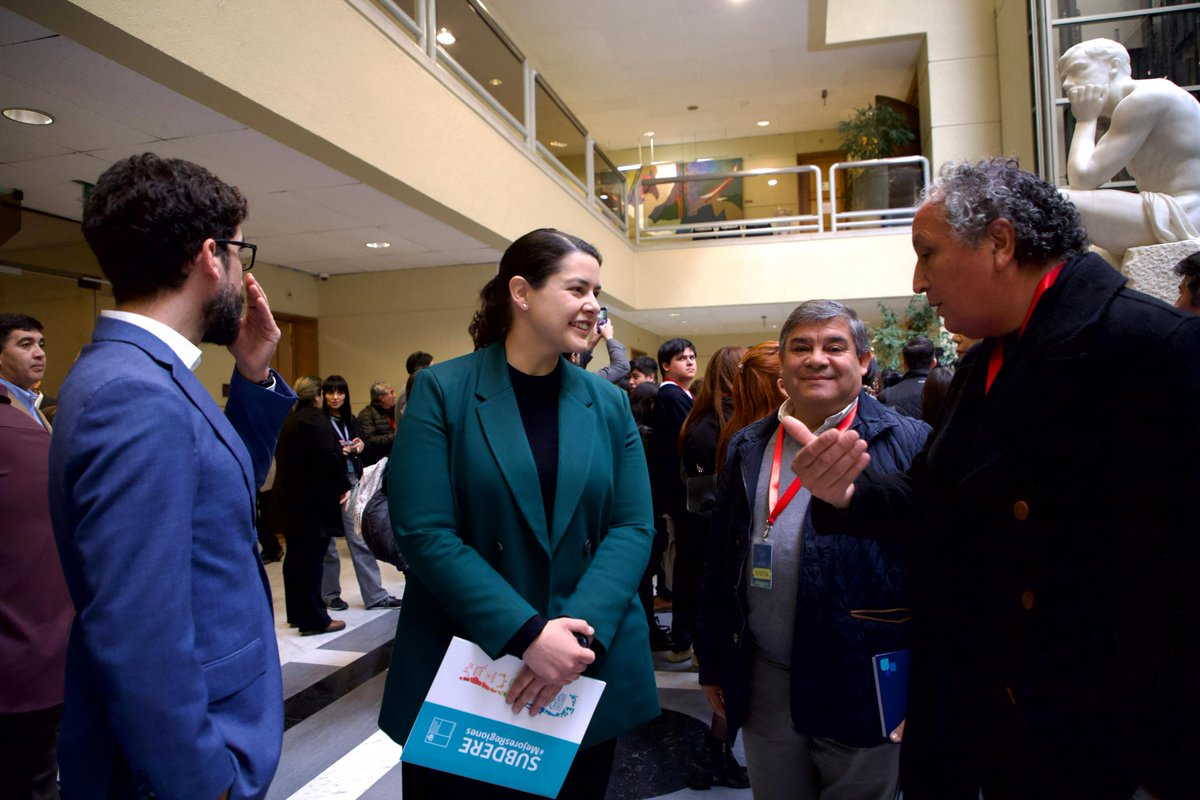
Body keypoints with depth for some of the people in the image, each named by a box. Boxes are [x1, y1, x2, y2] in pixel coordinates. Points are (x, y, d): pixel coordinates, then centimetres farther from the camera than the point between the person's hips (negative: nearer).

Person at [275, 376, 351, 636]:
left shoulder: (288, 421, 13)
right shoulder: (314, 419, -15)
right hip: (314, 499, -9)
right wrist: (343, 486, -12)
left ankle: (297, 613, 26)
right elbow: (330, 456, -22)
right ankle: (314, 620, 0)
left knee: (296, 556, 16)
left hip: (288, 497, 9)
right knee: (312, 558, -5)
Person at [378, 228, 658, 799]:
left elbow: (633, 527, -2)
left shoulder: (609, 404, 3)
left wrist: (579, 632, -17)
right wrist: (527, 635, -21)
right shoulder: (442, 391, -7)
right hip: (462, 673, -3)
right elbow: (424, 533, -15)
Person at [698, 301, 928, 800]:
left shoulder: (907, 443, -6)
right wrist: (714, 665, 13)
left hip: (863, 688, -3)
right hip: (764, 684, 4)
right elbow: (719, 562, 11)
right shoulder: (747, 449, 7)